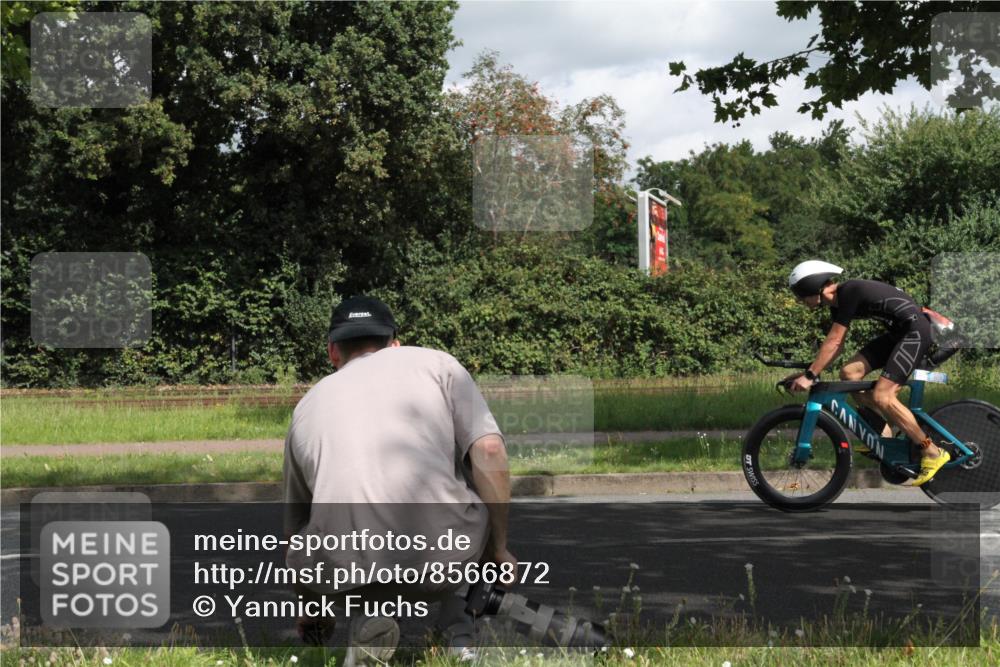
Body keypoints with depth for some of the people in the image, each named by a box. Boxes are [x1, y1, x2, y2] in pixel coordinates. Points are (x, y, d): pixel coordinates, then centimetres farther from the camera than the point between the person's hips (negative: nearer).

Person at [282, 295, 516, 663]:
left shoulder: (308, 404, 27)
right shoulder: (436, 363, 19)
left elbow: (295, 525, 37)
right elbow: (489, 452, 3)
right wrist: (498, 548, 14)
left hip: (344, 573, 1)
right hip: (443, 557, -1)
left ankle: (367, 615, 10)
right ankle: (457, 630, 23)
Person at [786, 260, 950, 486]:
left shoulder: (849, 292, -19)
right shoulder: (838, 302, 9)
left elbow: (833, 342, -21)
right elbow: (836, 345, 15)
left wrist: (810, 376, -19)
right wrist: (808, 373, 11)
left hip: (915, 331, -9)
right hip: (897, 332, 9)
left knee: (882, 396, -17)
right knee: (849, 373, -1)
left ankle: (932, 453, -10)